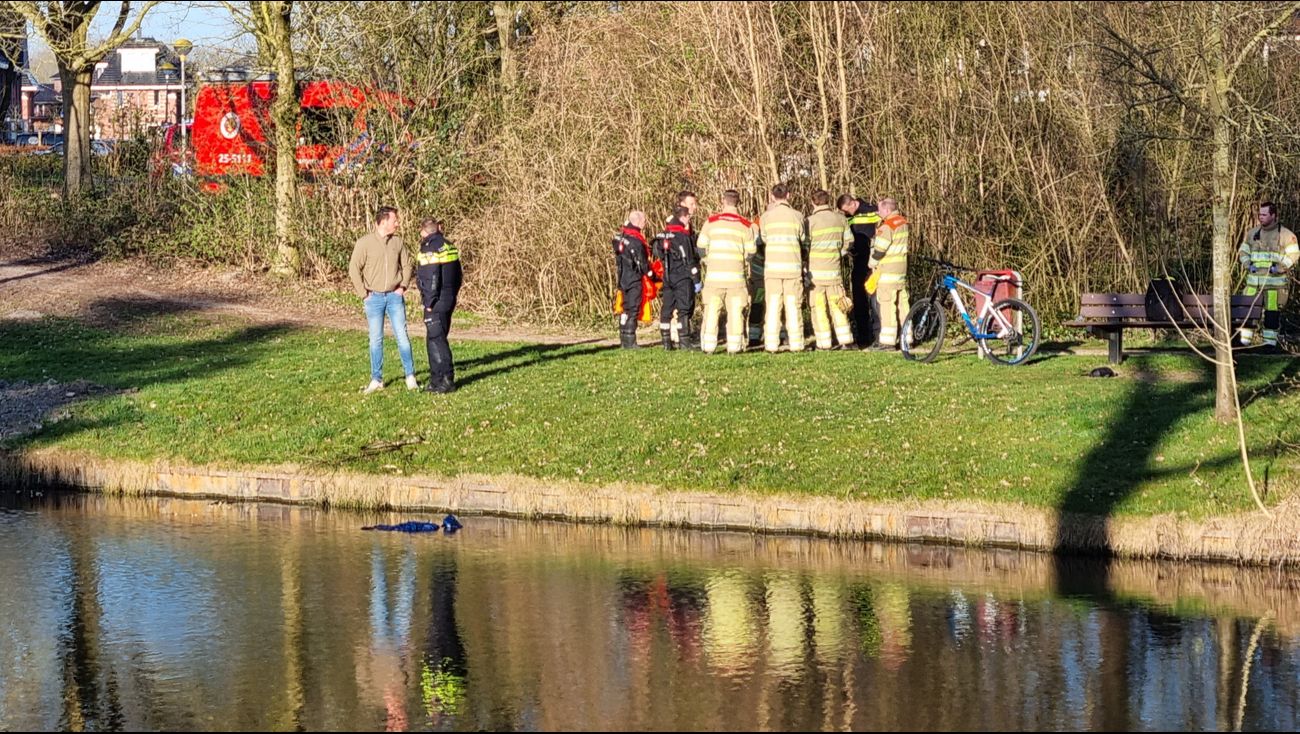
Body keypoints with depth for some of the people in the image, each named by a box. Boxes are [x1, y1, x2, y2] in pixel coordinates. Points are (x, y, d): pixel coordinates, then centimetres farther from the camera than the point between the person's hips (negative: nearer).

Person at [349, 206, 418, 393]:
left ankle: (411, 377, 4)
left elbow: (406, 265, 15)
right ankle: (376, 380, 11)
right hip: (374, 298, -2)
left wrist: (403, 286, 4)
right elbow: (354, 269, -7)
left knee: (402, 336, -1)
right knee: (376, 339, 4)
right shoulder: (364, 243, -8)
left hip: (395, 296, 2)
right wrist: (363, 294, -8)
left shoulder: (397, 242, 4)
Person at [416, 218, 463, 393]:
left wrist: (430, 303, -13)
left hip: (436, 302, -9)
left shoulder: (430, 250, -15)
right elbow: (457, 276, 17)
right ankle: (437, 379, 20)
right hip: (449, 300, 9)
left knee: (436, 340, -5)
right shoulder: (449, 247, 12)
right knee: (437, 339, 16)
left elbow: (431, 280, -19)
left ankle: (446, 381, -7)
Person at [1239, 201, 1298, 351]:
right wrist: (1247, 264, 1)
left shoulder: (1286, 235, -1)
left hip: (1275, 281, -4)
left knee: (1272, 312, -2)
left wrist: (1280, 268, -15)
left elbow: (1293, 254, -5)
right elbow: (1243, 251, 20)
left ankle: (1270, 341, 5)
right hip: (1253, 280, 4)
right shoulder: (1253, 233, 14)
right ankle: (1244, 340, 4)